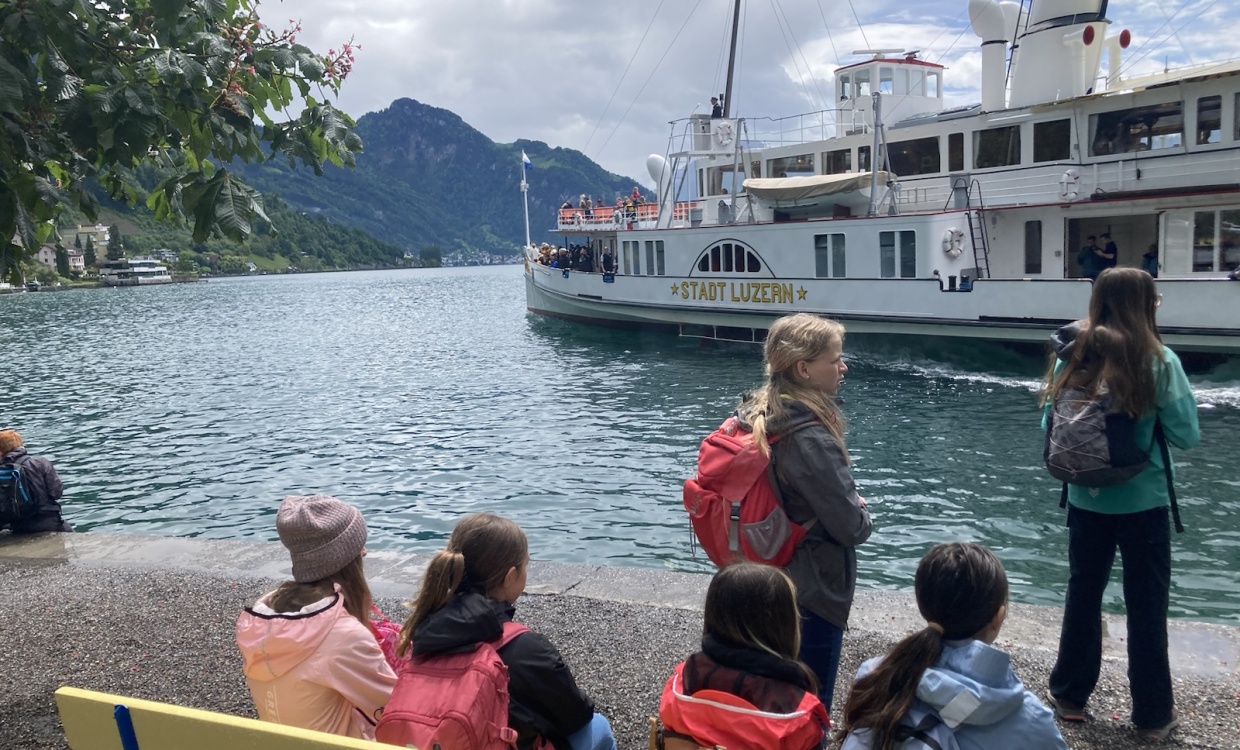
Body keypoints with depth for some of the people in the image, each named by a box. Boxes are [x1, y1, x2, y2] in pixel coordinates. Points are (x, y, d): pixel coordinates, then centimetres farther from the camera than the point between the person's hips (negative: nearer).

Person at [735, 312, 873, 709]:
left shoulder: (757, 415, -2)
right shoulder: (811, 439, -28)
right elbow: (850, 527, -22)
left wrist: (848, 500, 4)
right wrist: (862, 514, 0)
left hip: (771, 577, 8)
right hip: (815, 588, -8)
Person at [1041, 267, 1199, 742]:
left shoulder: (1073, 357, -5)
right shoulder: (1159, 362, -13)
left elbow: (1049, 425, 1)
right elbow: (1186, 437, -9)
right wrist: (1147, 419, 7)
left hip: (1086, 501, 3)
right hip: (1143, 503, -2)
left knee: (1082, 596, 17)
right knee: (1147, 607, 11)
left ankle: (1070, 696, 29)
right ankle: (1153, 714, 24)